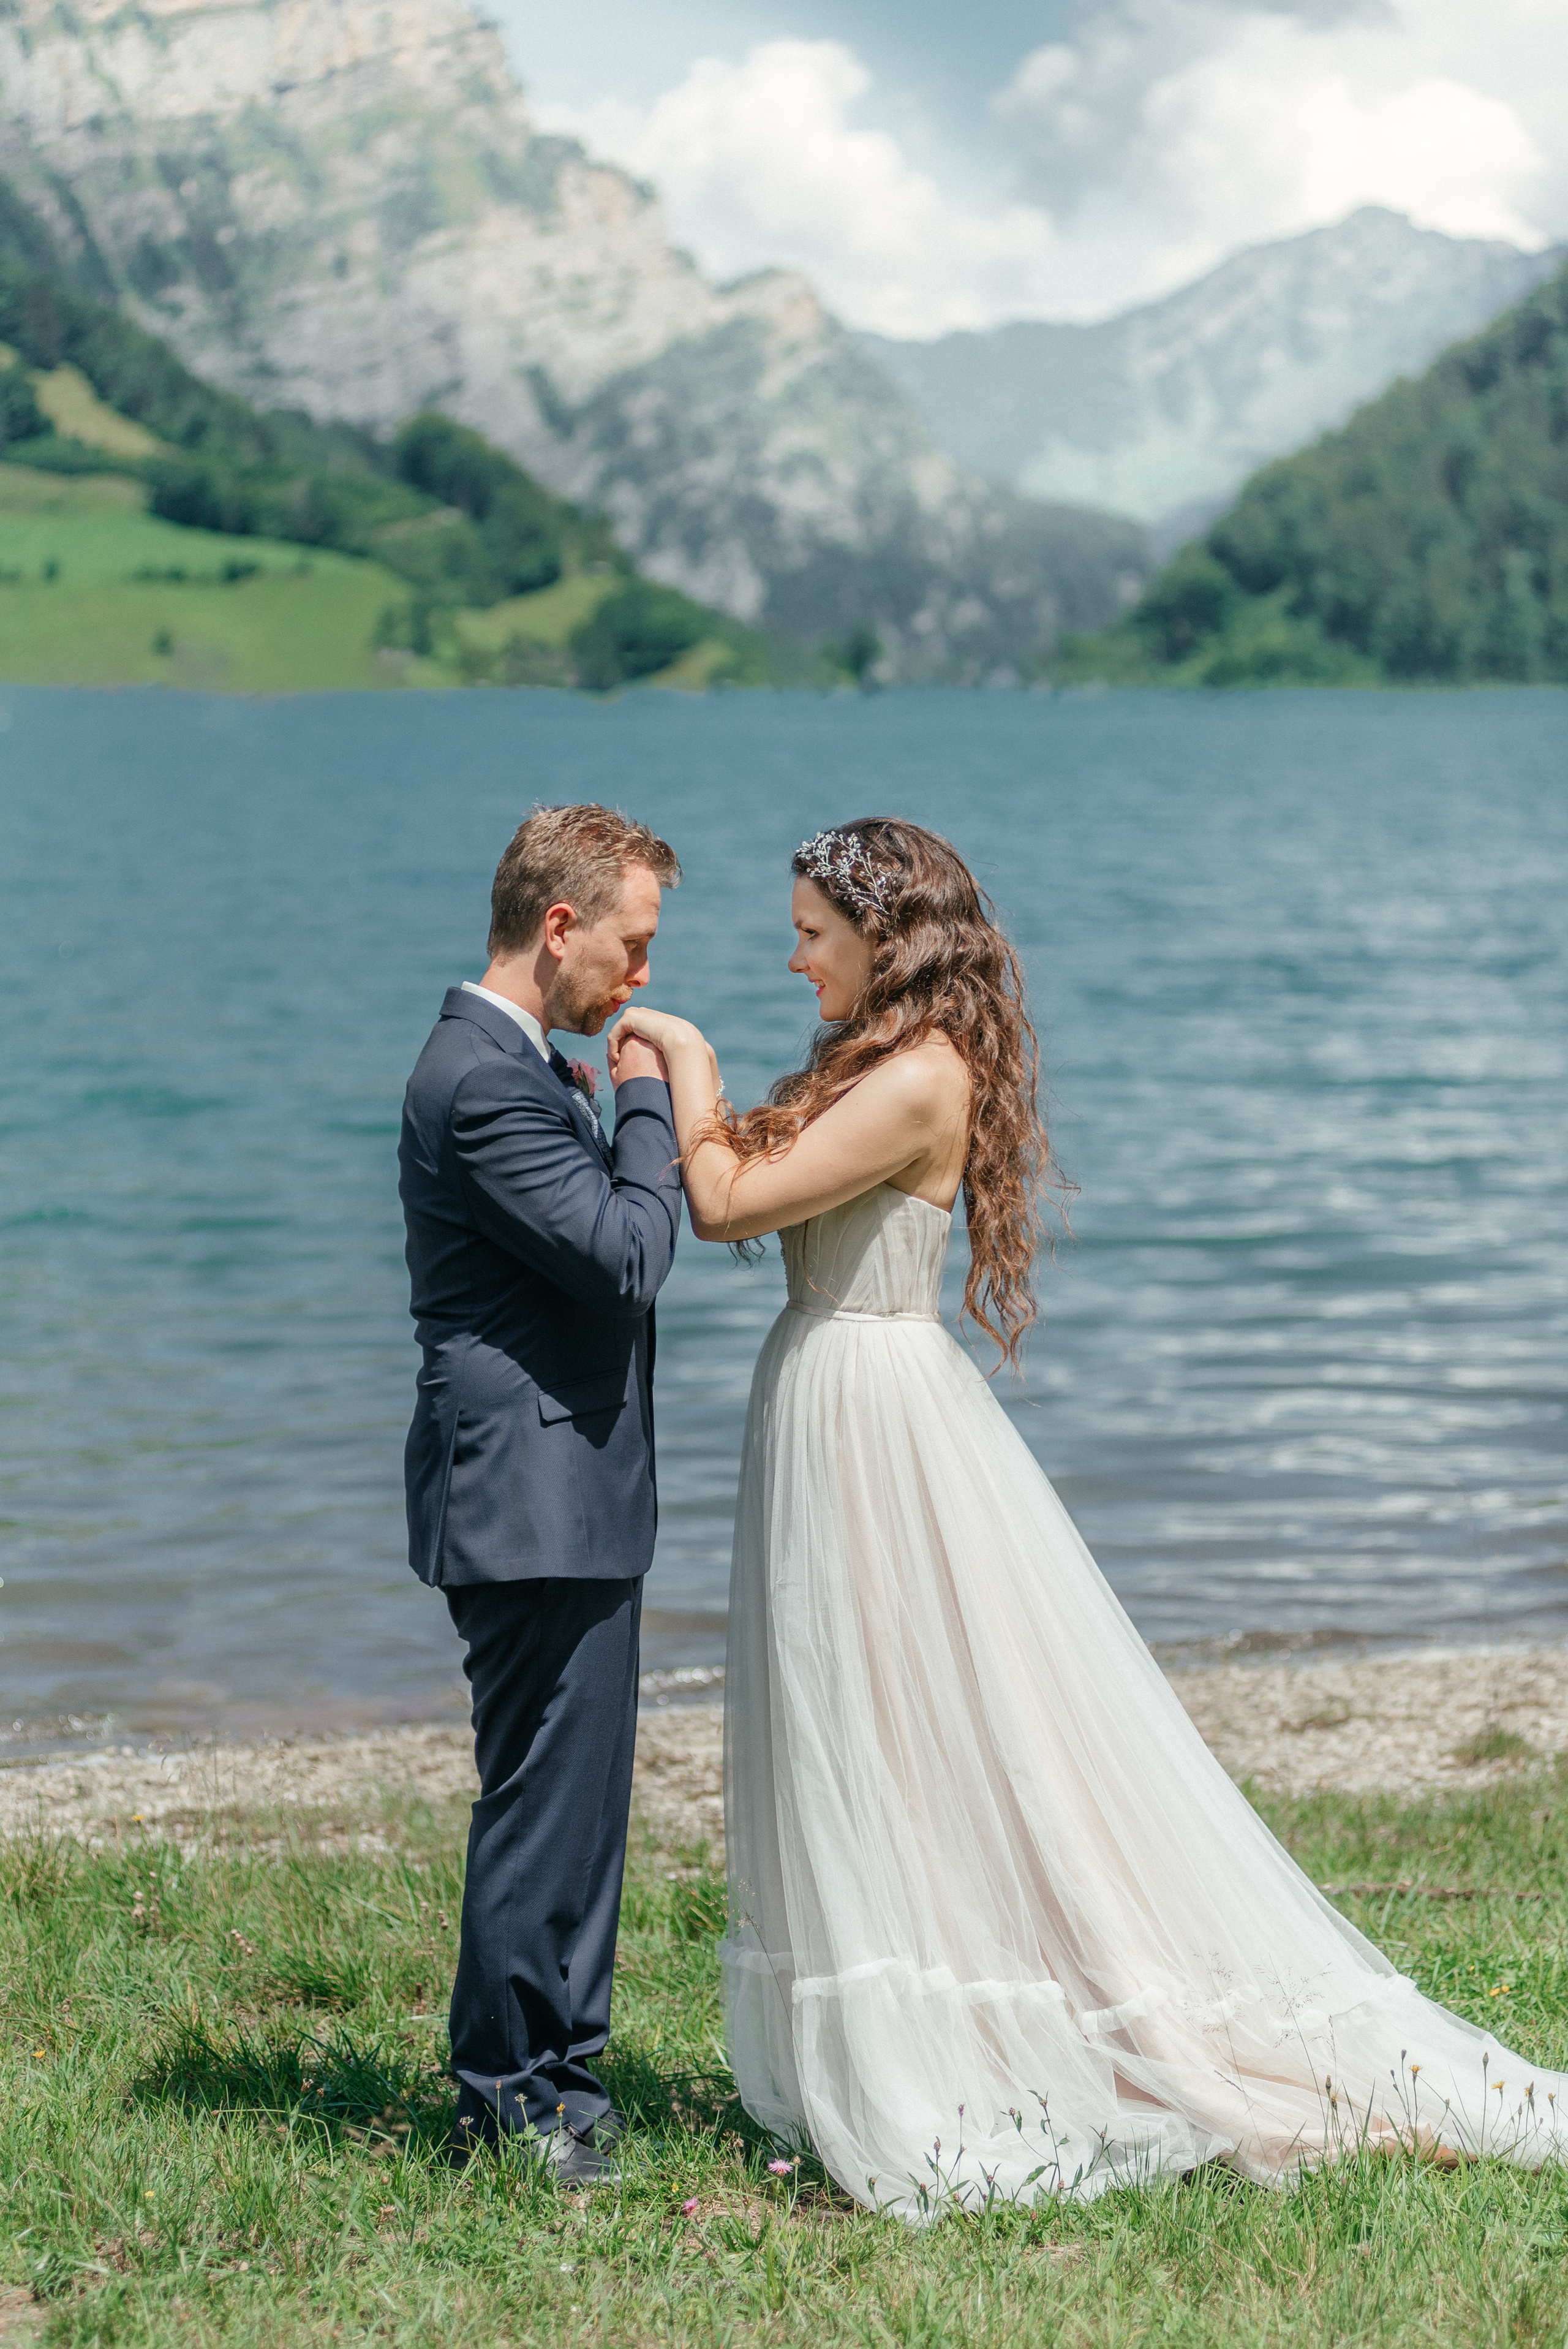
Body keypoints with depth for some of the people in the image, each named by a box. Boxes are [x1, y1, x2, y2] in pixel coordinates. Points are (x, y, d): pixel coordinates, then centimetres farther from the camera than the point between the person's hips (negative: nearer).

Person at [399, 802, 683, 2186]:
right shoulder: (490, 1081, -18)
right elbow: (626, 1255, -20)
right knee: (546, 1802, -3)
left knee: (571, 1799, 16)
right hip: (536, 1498, -11)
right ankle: (511, 2106, 8)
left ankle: (553, 2079, 26)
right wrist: (648, 1105, -10)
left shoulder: (510, 1066, 17)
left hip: (562, 1499, 11)